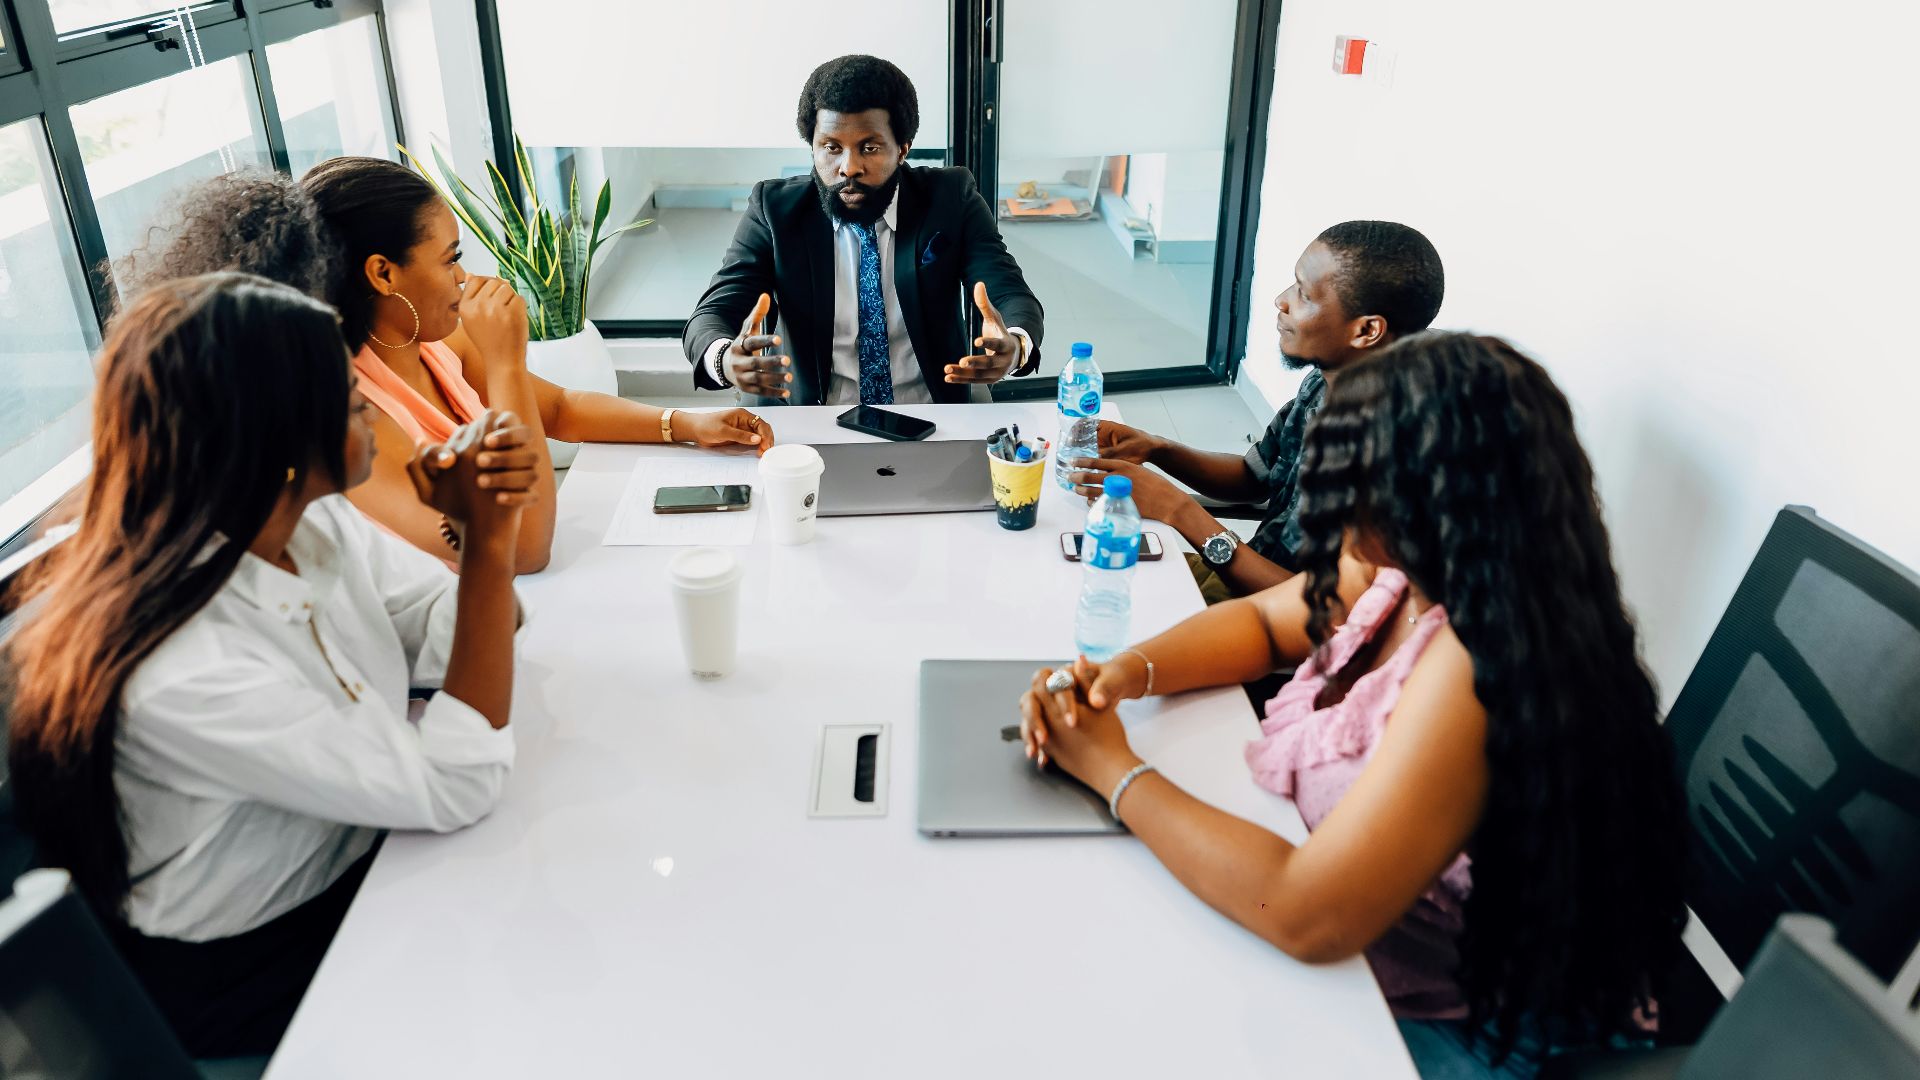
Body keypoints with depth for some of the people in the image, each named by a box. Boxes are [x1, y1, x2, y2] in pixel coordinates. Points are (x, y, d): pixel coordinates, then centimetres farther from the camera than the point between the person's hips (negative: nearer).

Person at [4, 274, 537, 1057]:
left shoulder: (316, 523, -11)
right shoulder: (179, 674, -33)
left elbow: (454, 630, -1)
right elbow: (458, 786, -29)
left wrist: (481, 527, -22)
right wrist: (490, 542, -29)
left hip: (361, 861, 6)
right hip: (254, 972, -6)